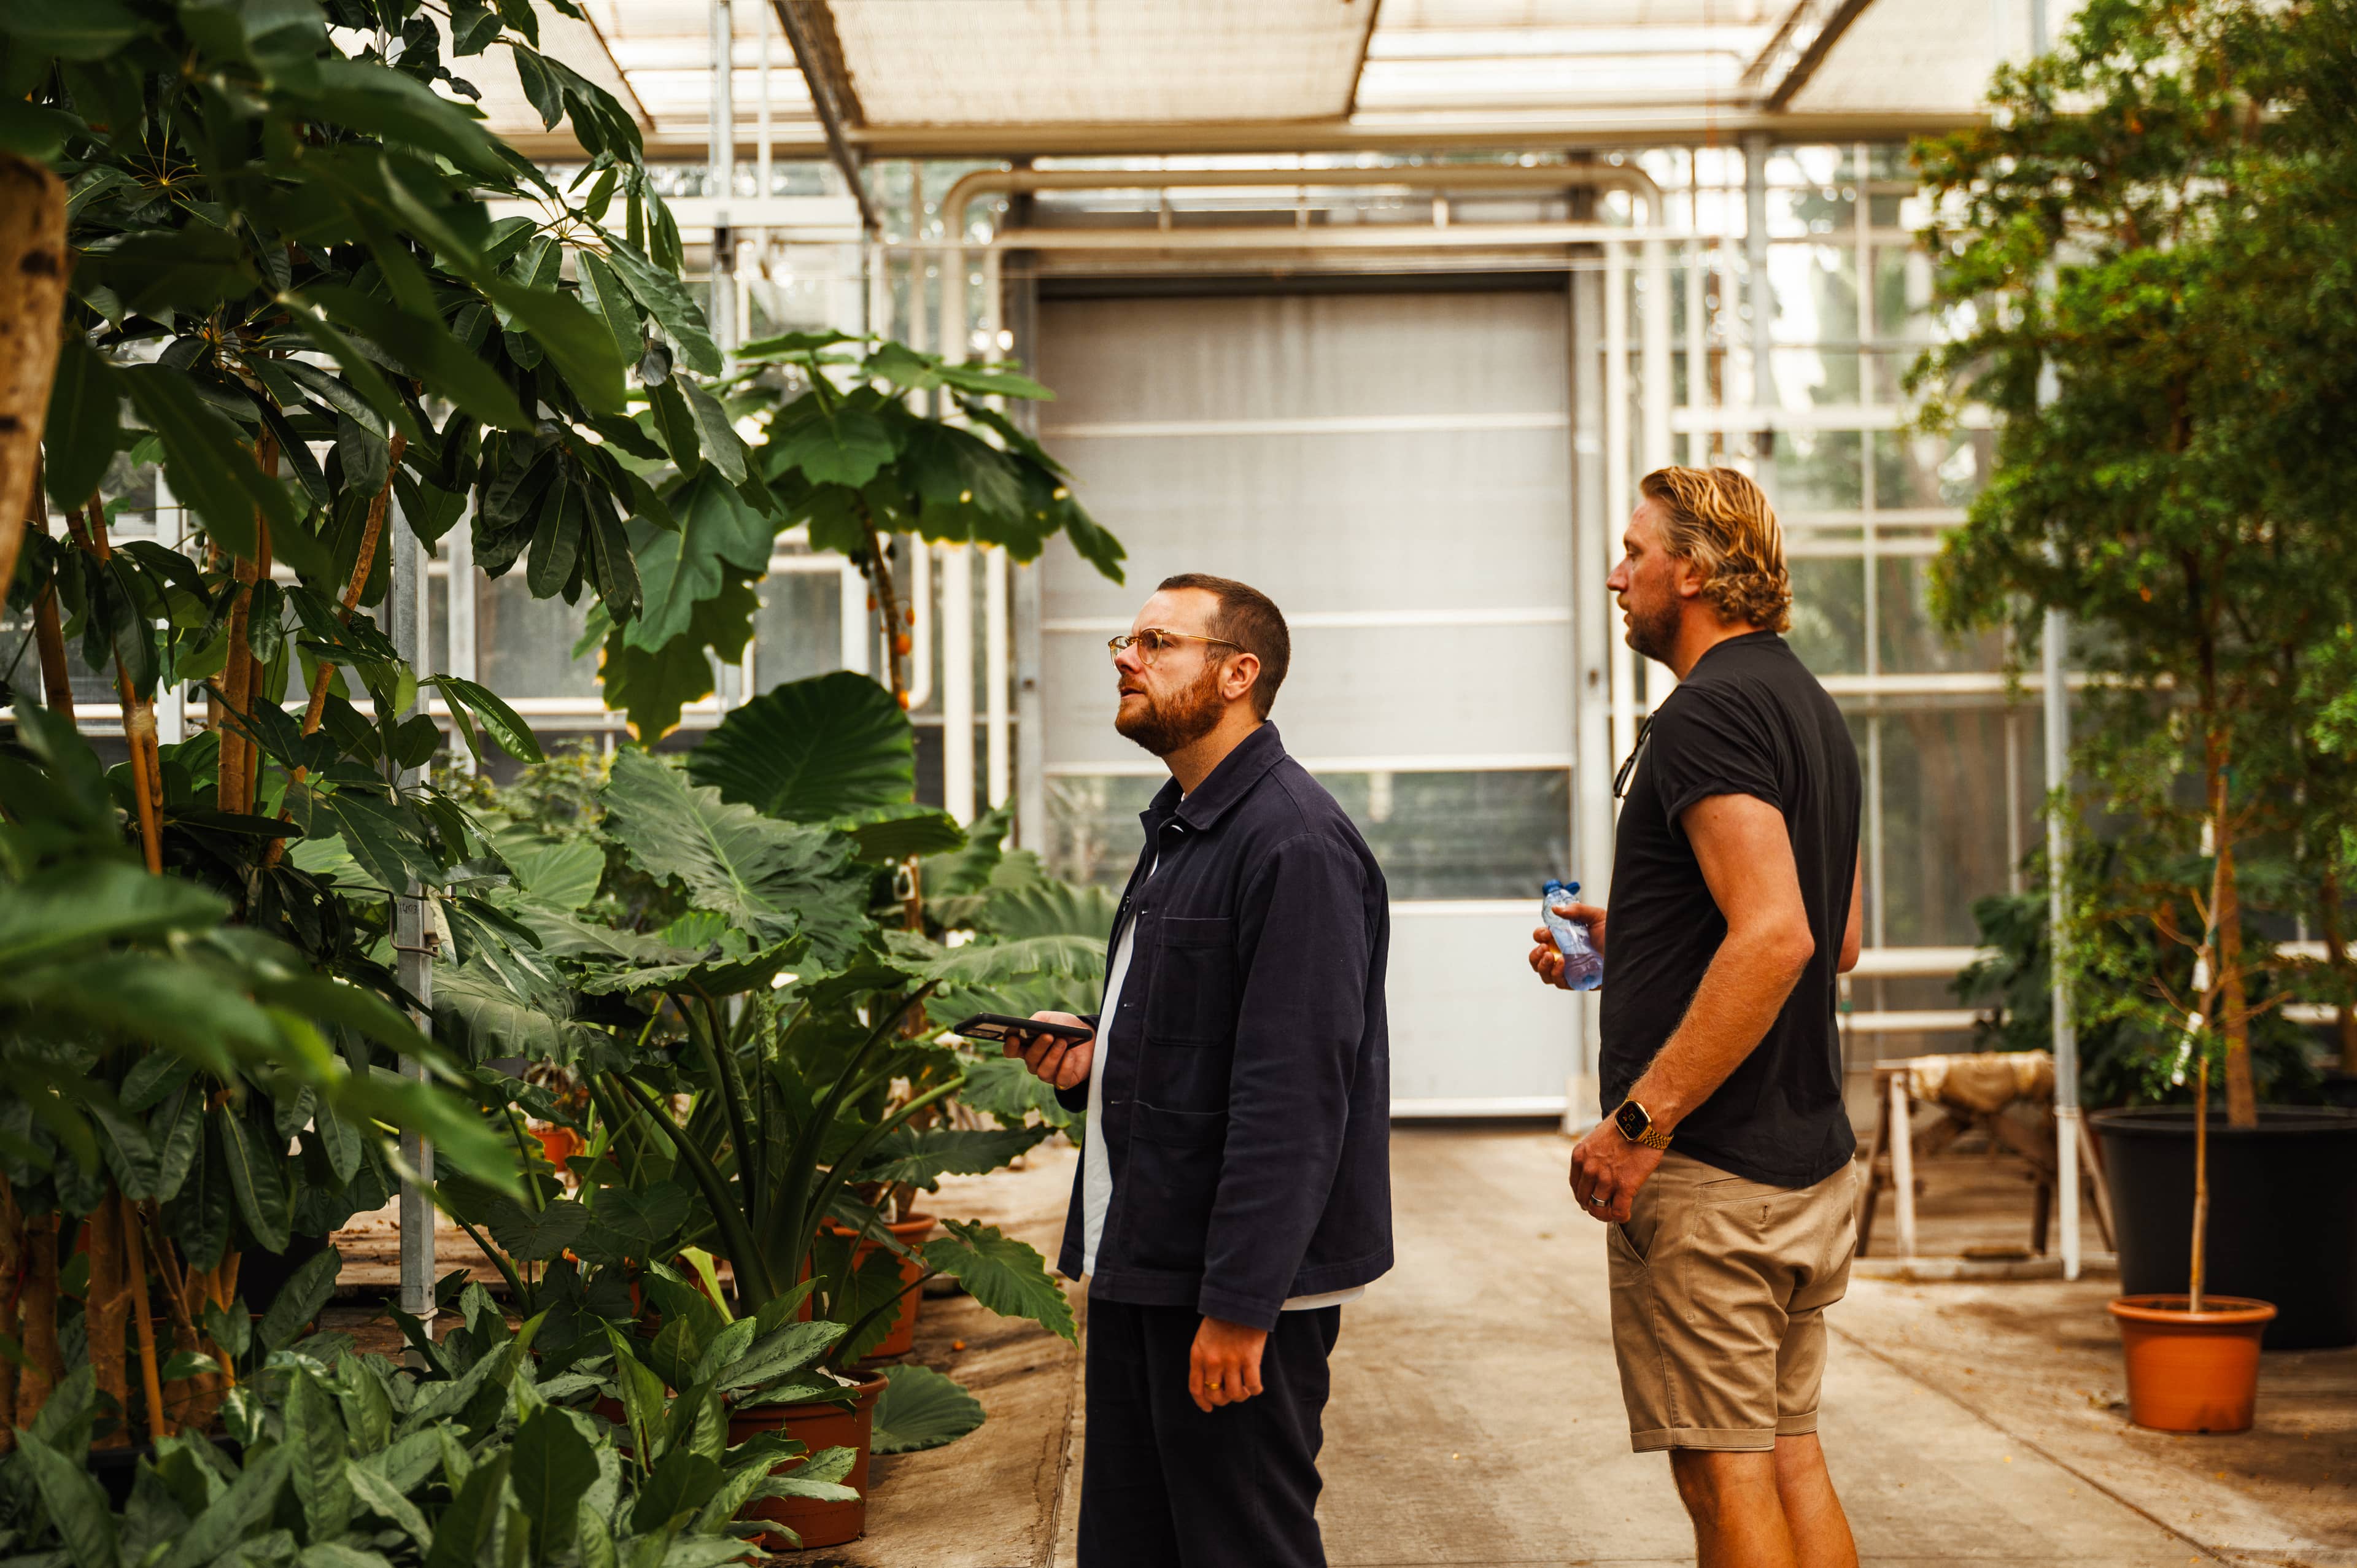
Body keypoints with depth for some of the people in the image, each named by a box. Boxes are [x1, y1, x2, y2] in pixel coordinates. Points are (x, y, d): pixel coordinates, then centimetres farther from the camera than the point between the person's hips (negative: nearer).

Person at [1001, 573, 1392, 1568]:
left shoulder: (1295, 842, -16)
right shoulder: (1179, 831, 17)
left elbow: (1292, 1089, -21)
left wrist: (1240, 1302, -23)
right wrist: (1091, 1060, 6)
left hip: (1237, 1277, -10)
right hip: (1142, 1264, 10)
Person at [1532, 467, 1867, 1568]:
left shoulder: (1710, 710, -15)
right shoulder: (1809, 706, 16)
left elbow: (1776, 937, -26)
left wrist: (1639, 1119, -24)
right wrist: (1632, 941, 23)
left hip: (1707, 1169, -10)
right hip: (1810, 1157, 10)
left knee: (1723, 1476, -3)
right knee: (1791, 1456, 15)